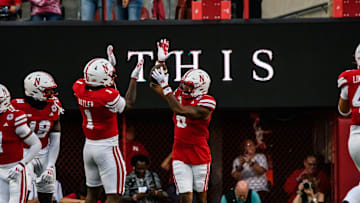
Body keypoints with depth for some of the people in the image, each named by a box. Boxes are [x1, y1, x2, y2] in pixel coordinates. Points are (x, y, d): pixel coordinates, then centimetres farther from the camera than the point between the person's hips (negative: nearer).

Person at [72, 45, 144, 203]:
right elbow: (128, 104, -1)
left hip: (88, 146, 7)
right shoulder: (108, 96, -23)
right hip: (107, 147, -7)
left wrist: (111, 64, 23)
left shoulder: (79, 88, -4)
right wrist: (134, 78, 4)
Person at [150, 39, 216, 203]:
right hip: (180, 155, 4)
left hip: (199, 155, -4)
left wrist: (165, 86, -25)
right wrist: (161, 61, 4)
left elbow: (180, 110, -26)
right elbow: (155, 86, 12)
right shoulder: (180, 95, 4)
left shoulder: (205, 104, -15)